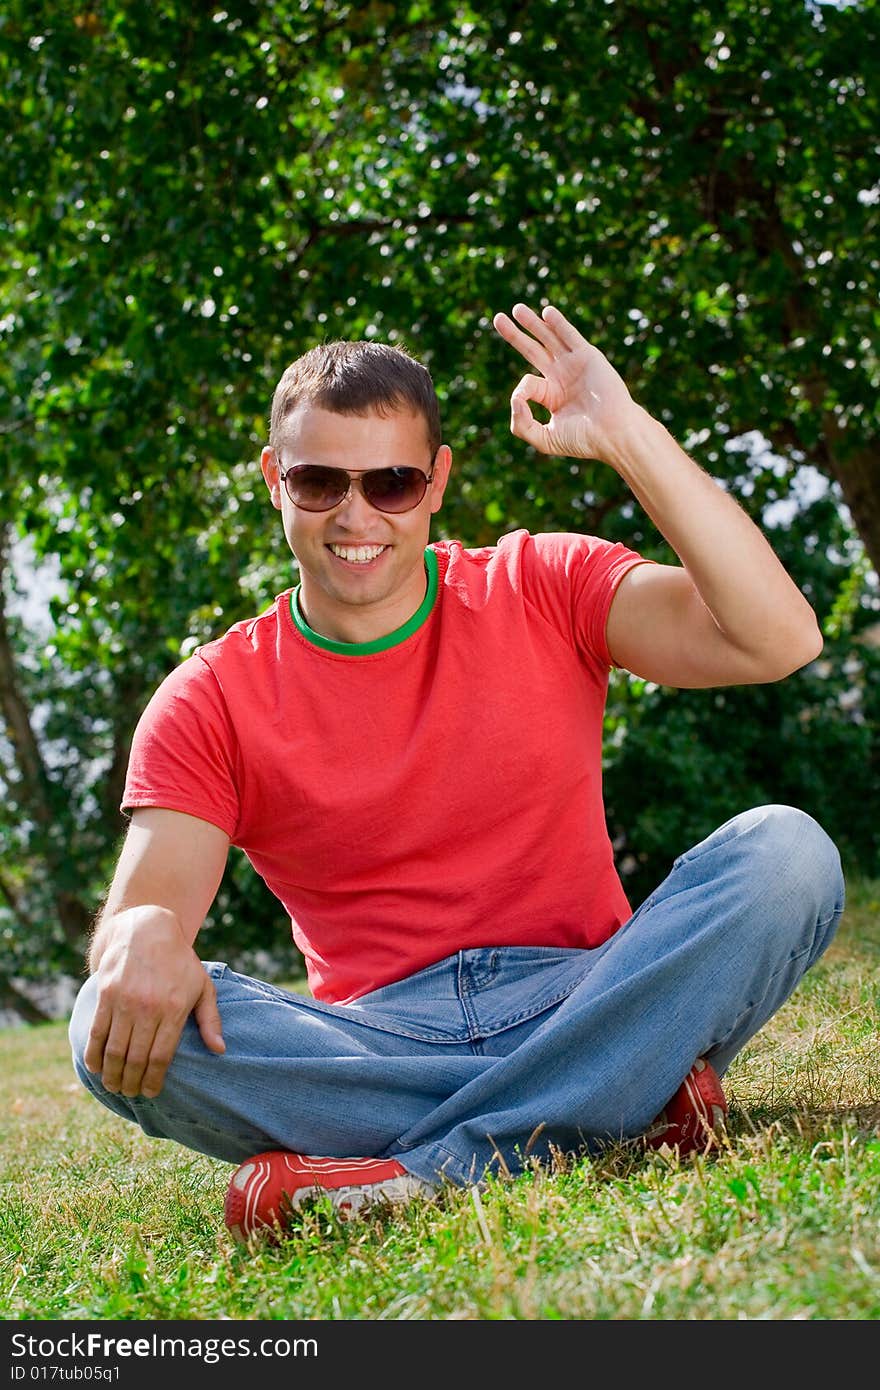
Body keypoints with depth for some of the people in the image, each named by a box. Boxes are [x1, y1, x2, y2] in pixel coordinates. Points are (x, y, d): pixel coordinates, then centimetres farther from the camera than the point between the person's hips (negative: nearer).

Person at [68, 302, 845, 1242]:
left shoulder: (541, 589, 3)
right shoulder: (211, 701, 5)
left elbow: (778, 641, -11)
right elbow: (139, 903, -7)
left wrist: (627, 434, -15)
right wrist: (144, 936, -33)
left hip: (581, 1003, 0)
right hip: (379, 1044, 0)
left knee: (785, 850, -25)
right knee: (122, 1035, -28)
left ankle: (426, 1170, -30)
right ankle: (611, 1106, -27)